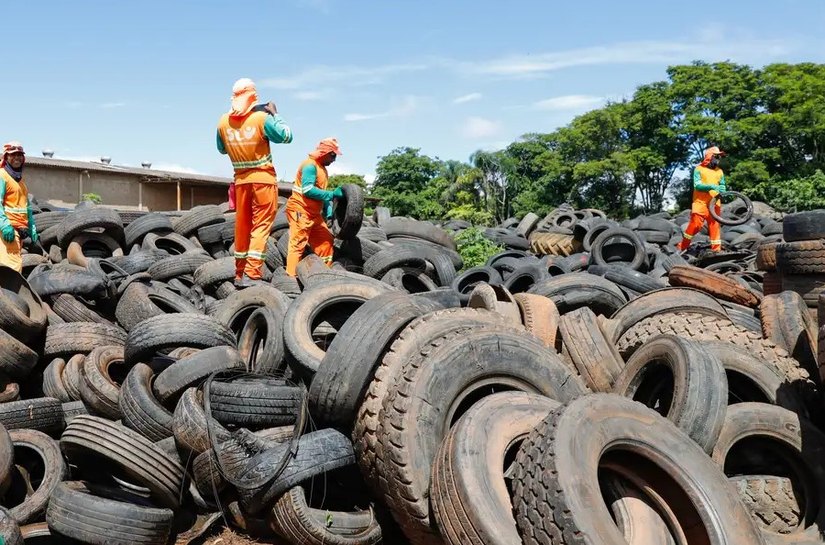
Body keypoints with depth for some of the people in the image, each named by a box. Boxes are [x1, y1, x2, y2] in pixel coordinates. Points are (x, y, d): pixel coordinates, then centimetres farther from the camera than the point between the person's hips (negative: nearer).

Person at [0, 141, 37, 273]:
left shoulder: (20, 179, 23)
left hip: (20, 228, 9)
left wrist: (32, 229, 19)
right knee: (13, 266, -18)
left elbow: (27, 206, 24)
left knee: (17, 263, 10)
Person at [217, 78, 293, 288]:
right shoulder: (262, 118, -12)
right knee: (261, 225, -1)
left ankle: (240, 274, 20)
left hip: (241, 180, 4)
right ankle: (251, 273, -10)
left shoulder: (224, 122, 0)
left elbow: (221, 149, 15)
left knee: (242, 226, 12)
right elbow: (286, 136, -3)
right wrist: (275, 114, 7)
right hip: (263, 179, -4)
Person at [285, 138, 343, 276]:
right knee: (298, 244, -11)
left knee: (326, 240, 9)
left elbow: (322, 192, 19)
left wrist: (329, 213, 6)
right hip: (300, 210, -10)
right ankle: (291, 276, -12)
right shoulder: (310, 165, -12)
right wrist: (332, 194, -21)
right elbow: (308, 190, -23)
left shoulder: (323, 169, 18)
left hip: (314, 213, 10)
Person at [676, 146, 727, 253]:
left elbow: (723, 185, 20)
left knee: (715, 225, 0)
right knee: (695, 225, -7)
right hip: (700, 202, -4)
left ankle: (716, 249, 2)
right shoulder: (699, 169, 1)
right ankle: (681, 247, 6)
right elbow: (697, 185, -10)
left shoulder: (719, 171, 15)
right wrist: (712, 186, -23)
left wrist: (722, 190, -5)